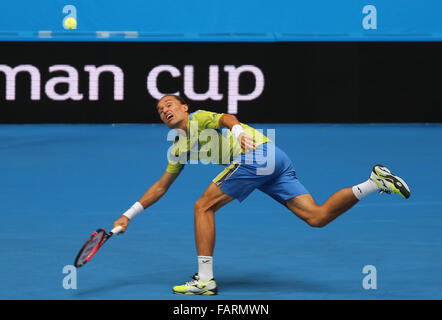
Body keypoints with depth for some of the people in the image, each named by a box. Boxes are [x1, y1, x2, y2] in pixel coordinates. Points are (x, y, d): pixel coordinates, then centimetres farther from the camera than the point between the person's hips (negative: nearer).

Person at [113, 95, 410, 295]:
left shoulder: (199, 118, 7)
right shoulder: (181, 145, 31)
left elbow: (226, 117, -15)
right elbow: (161, 186, 37)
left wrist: (238, 129, -39)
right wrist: (129, 214, 34)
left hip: (257, 154, -9)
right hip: (276, 161, 9)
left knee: (204, 207, -3)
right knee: (317, 216, -6)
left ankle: (205, 279, -3)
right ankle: (375, 182, -12)